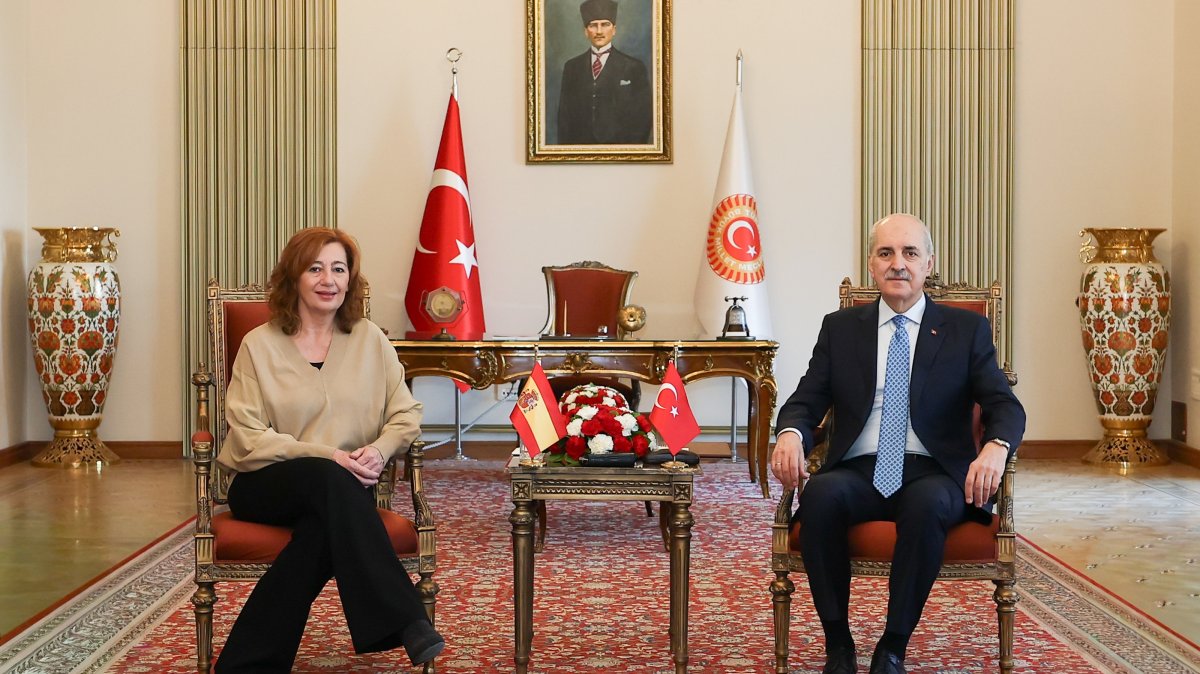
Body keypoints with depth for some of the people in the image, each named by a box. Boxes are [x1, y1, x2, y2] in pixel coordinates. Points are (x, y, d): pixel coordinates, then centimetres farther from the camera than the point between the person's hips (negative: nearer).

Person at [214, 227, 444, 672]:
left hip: (342, 487, 2)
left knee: (325, 525, -36)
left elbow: (405, 415, 7)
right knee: (329, 478, -36)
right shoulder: (260, 345, 2)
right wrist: (328, 456, -20)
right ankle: (404, 621, -40)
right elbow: (249, 440, -7)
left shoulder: (369, 339, 10)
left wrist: (379, 451, -16)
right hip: (266, 486, -2)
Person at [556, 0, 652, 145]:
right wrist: (564, 145, -1)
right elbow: (564, 115, 8)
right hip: (580, 145, 2)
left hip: (618, 145, -2)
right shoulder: (571, 67, 8)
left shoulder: (634, 68, -2)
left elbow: (643, 117, -3)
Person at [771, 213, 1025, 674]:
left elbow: (1006, 406, 1)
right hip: (858, 473, 1)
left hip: (932, 474, -1)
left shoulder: (967, 330, 10)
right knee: (821, 493, -33)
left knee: (928, 504, -37)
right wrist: (790, 434, -17)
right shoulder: (840, 328, 14)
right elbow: (805, 402, 8)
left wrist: (996, 447, -23)